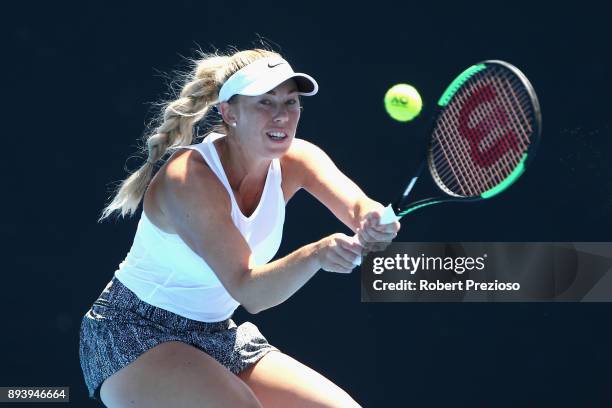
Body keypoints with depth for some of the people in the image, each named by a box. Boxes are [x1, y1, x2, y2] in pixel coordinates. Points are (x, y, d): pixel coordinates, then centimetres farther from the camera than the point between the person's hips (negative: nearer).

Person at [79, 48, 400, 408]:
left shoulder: (295, 160, -6)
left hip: (218, 336, 7)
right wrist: (315, 254, -50)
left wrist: (374, 225, -48)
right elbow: (248, 290, -32)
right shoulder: (190, 178, -25)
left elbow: (359, 206, -24)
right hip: (134, 335, -7)